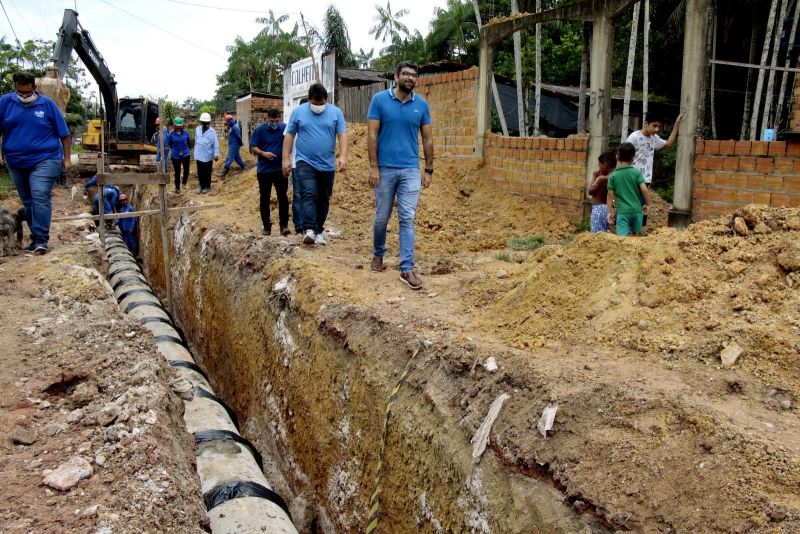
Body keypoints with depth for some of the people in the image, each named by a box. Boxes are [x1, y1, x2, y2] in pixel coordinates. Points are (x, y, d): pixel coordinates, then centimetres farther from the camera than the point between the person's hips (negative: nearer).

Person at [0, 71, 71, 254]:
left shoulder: (47, 104, -3)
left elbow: (64, 134, 1)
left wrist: (67, 159, -1)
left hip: (44, 159, -4)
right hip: (16, 162, 4)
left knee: (40, 197, -18)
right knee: (27, 202, 11)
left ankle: (42, 239, -17)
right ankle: (36, 238, 22)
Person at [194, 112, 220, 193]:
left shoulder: (212, 132, -10)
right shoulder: (198, 130, 4)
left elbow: (215, 144, -10)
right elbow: (196, 142, 10)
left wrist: (216, 154, -16)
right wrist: (195, 154, 13)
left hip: (208, 156, -4)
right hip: (199, 156, 4)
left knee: (207, 172, 5)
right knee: (200, 172, 10)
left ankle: (207, 187, 18)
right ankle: (202, 186, 22)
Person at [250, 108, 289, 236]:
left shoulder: (284, 128, -1)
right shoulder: (259, 129, -1)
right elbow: (253, 147, 2)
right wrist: (264, 154, -17)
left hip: (280, 170, -1)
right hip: (264, 171, 1)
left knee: (283, 198, -4)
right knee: (264, 199, 6)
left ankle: (284, 225, 5)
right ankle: (266, 227, 16)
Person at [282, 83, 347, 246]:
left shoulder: (336, 112, 2)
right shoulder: (298, 112, 2)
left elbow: (342, 135, -4)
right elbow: (289, 135, 4)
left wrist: (343, 156, -18)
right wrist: (286, 159, -1)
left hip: (327, 165, 2)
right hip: (305, 162, -2)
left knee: (323, 199, 9)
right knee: (308, 194, -20)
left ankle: (318, 231, 21)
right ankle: (308, 230, -28)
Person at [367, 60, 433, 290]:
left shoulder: (421, 104, 4)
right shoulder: (379, 99, -3)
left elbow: (427, 139, 9)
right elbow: (372, 135, -5)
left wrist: (428, 170, 5)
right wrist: (373, 167, -10)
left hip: (411, 170, 1)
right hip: (385, 169, -1)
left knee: (407, 219, -2)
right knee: (382, 217, 10)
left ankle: (407, 268, -1)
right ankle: (378, 254, 35)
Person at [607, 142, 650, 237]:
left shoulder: (613, 175, -1)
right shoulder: (637, 172, -1)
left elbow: (610, 195, -2)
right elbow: (644, 190, -8)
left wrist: (610, 212, 5)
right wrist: (646, 204, 7)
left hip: (622, 211, -2)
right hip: (637, 210, 2)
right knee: (635, 236, 21)